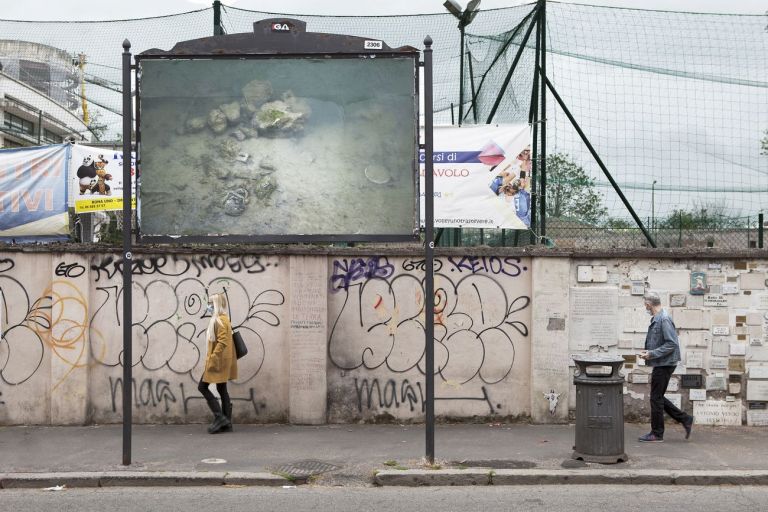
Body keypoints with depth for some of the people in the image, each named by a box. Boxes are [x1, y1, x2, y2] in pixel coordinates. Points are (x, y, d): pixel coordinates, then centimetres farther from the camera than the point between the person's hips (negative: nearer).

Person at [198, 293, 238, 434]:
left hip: (219, 361, -10)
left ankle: (220, 417, -9)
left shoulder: (220, 320, -14)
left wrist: (212, 358, -23)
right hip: (220, 362, 10)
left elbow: (222, 342, -23)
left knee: (202, 386, -6)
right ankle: (226, 423, 9)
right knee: (222, 390, 9)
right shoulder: (221, 319, 17)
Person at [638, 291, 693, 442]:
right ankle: (685, 419, 21)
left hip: (665, 364, -10)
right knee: (658, 397, 15)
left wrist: (652, 354, -19)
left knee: (656, 398, -1)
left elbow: (672, 343, -22)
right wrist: (648, 352, 9)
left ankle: (657, 434, 9)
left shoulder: (664, 319, -19)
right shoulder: (656, 319, 12)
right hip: (661, 364, 10)